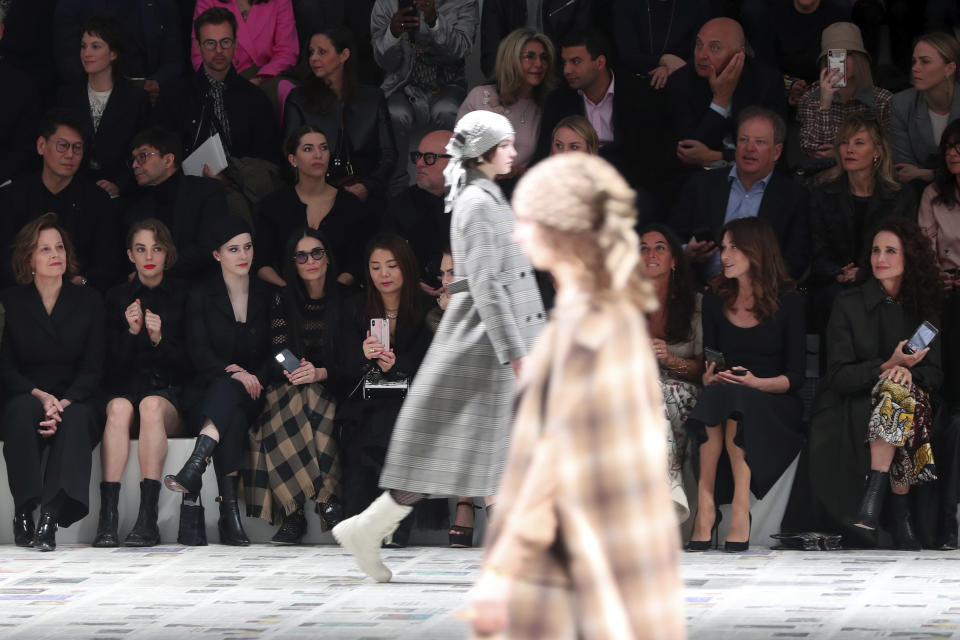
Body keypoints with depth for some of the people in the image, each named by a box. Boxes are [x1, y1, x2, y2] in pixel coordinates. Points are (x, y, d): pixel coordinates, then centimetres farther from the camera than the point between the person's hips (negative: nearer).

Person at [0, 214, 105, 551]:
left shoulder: (89, 301, 9)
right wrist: (40, 396, -16)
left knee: (77, 418, -35)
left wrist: (64, 403, -17)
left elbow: (92, 368, 2)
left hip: (74, 400, 0)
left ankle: (51, 517, -47)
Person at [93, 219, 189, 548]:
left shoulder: (182, 295, 9)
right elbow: (113, 365, 7)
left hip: (170, 393, -1)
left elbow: (187, 363, 4)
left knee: (152, 406, -37)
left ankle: (148, 520, -44)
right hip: (126, 387, 1)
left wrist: (160, 339, -14)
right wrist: (131, 333, -11)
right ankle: (108, 517, -46)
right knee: (119, 408, -35)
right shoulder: (117, 297, 12)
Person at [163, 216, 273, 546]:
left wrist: (254, 377, -11)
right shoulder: (201, 296, 8)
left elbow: (275, 353, 10)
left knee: (229, 391, -38)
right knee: (232, 417, -38)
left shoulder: (266, 296, 14)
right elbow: (198, 351, -3)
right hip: (207, 392, -1)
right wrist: (232, 371, -21)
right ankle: (229, 512, -50)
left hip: (250, 395, 1)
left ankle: (195, 467, -56)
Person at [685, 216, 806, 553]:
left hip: (775, 406, -3)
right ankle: (705, 508, -41)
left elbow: (795, 376, -2)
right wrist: (710, 377, -10)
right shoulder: (715, 301, 15)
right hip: (722, 396, 3)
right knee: (714, 395, -34)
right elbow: (708, 367, 14)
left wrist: (756, 383, -20)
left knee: (731, 399, -36)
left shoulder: (789, 303, 2)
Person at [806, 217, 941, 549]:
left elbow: (934, 375, 6)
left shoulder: (924, 309, 12)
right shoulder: (848, 305, 3)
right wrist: (887, 366, -19)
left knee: (898, 391, -32)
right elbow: (839, 377, -5)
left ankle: (873, 498, -37)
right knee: (893, 387, -33)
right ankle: (900, 515, -35)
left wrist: (908, 371, -17)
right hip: (852, 409, -2)